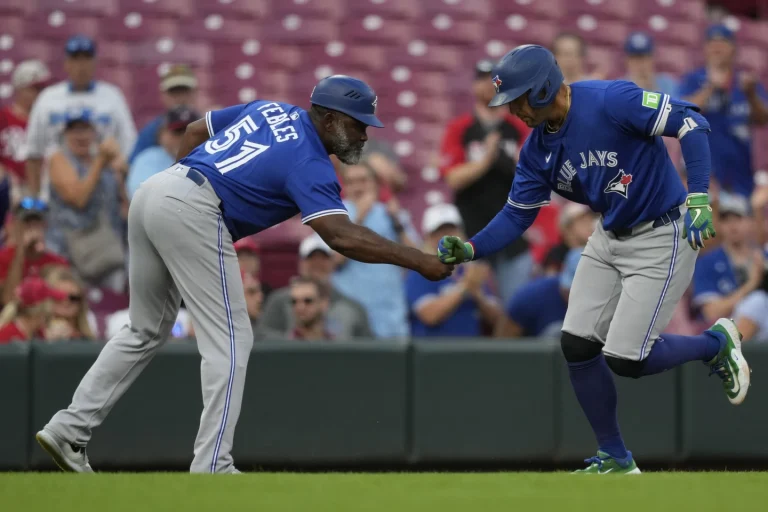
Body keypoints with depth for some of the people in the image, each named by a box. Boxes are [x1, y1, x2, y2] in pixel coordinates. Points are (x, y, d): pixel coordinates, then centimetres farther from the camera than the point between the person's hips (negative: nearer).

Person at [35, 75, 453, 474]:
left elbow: (195, 131, 26)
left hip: (151, 192, 9)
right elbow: (341, 236, -18)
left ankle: (70, 429, 16)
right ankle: (211, 468, -10)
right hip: (192, 213, -9)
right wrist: (417, 261, -16)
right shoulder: (309, 163, -5)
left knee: (146, 332, 21)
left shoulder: (270, 110, 19)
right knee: (230, 340, -4)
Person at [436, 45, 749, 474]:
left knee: (625, 358, -11)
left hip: (662, 237, -8)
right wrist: (470, 250, -15)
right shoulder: (538, 149, -2)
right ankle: (615, 460, 17)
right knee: (577, 346, 1)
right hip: (609, 239, 8)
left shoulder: (611, 101, -25)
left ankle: (716, 345, 17)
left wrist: (698, 198, -33)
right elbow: (517, 215, 3)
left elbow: (691, 123, -24)